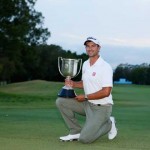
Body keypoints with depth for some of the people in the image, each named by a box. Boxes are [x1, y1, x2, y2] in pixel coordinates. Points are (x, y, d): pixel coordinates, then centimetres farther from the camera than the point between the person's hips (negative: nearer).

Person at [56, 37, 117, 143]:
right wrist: (73, 84, 1)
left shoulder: (105, 67, -17)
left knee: (85, 139, -18)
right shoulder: (85, 64, 9)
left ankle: (109, 124, 8)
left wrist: (85, 97, -17)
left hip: (101, 107, -8)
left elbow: (106, 92, -23)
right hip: (87, 104, 8)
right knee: (60, 102, -3)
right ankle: (76, 132, 3)